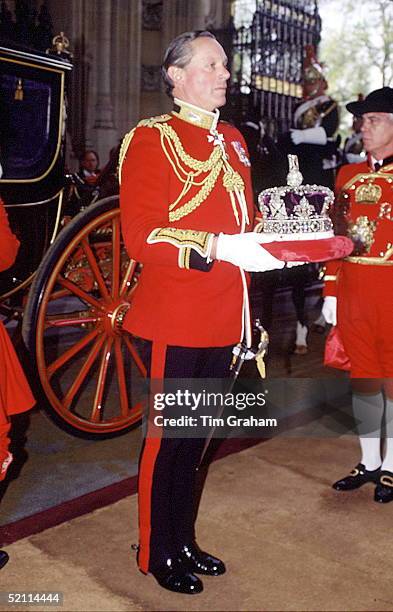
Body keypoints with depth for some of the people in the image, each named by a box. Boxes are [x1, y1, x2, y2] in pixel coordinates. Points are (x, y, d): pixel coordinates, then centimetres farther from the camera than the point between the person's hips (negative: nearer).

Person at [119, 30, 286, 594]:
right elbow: (141, 236, -17)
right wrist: (217, 246, -25)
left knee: (197, 434, 17)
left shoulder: (233, 141, 14)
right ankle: (158, 553, 26)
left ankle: (184, 541, 35)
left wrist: (270, 240, 2)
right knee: (168, 436, 6)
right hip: (173, 320, -7)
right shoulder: (151, 139, -8)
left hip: (222, 317, 7)